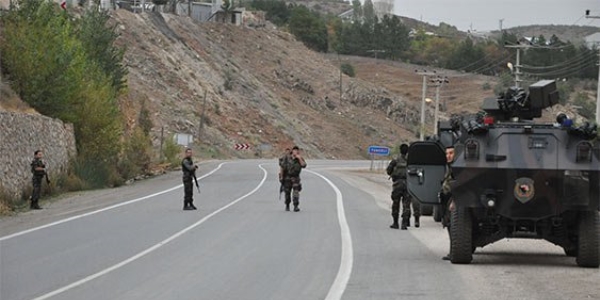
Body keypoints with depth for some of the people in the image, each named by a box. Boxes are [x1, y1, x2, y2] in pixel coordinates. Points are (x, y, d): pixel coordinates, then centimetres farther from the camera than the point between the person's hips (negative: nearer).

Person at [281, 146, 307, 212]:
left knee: (296, 191, -16)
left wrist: (299, 158, -25)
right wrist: (282, 176, 5)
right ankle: (287, 206, 25)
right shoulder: (287, 159, -4)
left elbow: (304, 165, -20)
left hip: (295, 178, -1)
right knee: (287, 192, 8)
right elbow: (282, 168, 4)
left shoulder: (300, 159, -3)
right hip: (287, 178, 1)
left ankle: (296, 206, -19)